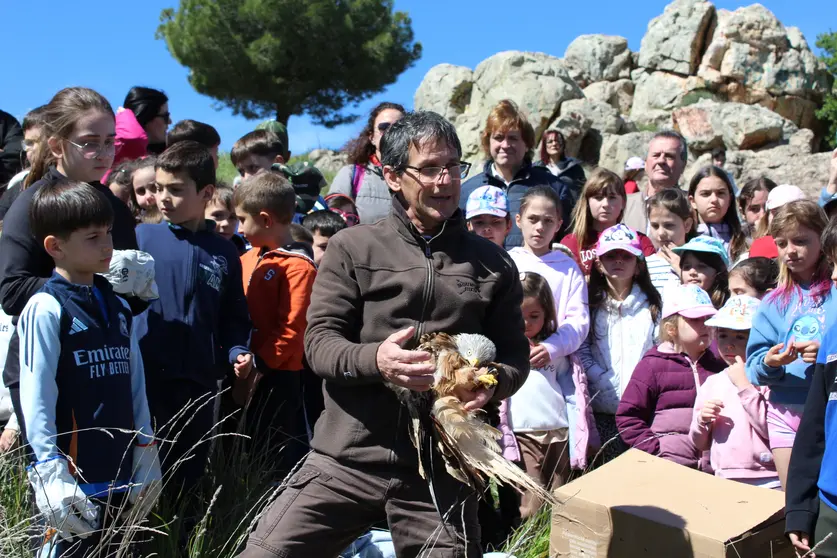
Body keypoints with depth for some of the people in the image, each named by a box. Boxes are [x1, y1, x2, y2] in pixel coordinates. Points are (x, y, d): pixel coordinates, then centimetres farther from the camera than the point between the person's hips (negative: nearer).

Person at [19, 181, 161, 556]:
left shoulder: (119, 308, 11)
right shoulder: (47, 309, -10)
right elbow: (36, 397, -13)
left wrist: (146, 453, 11)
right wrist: (50, 470, -15)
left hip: (122, 476, 7)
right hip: (75, 479, -7)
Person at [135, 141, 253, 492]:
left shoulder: (223, 252, 8)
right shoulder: (141, 237, 0)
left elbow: (234, 317, 12)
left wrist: (237, 351, -3)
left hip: (198, 381, 3)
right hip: (144, 375, -3)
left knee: (189, 472, 16)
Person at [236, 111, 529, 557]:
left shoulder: (493, 264, 10)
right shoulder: (352, 248, 2)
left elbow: (515, 353, 11)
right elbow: (318, 341, -2)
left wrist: (492, 384, -12)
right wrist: (373, 359, -22)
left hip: (443, 471, 2)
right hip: (347, 461, -1)